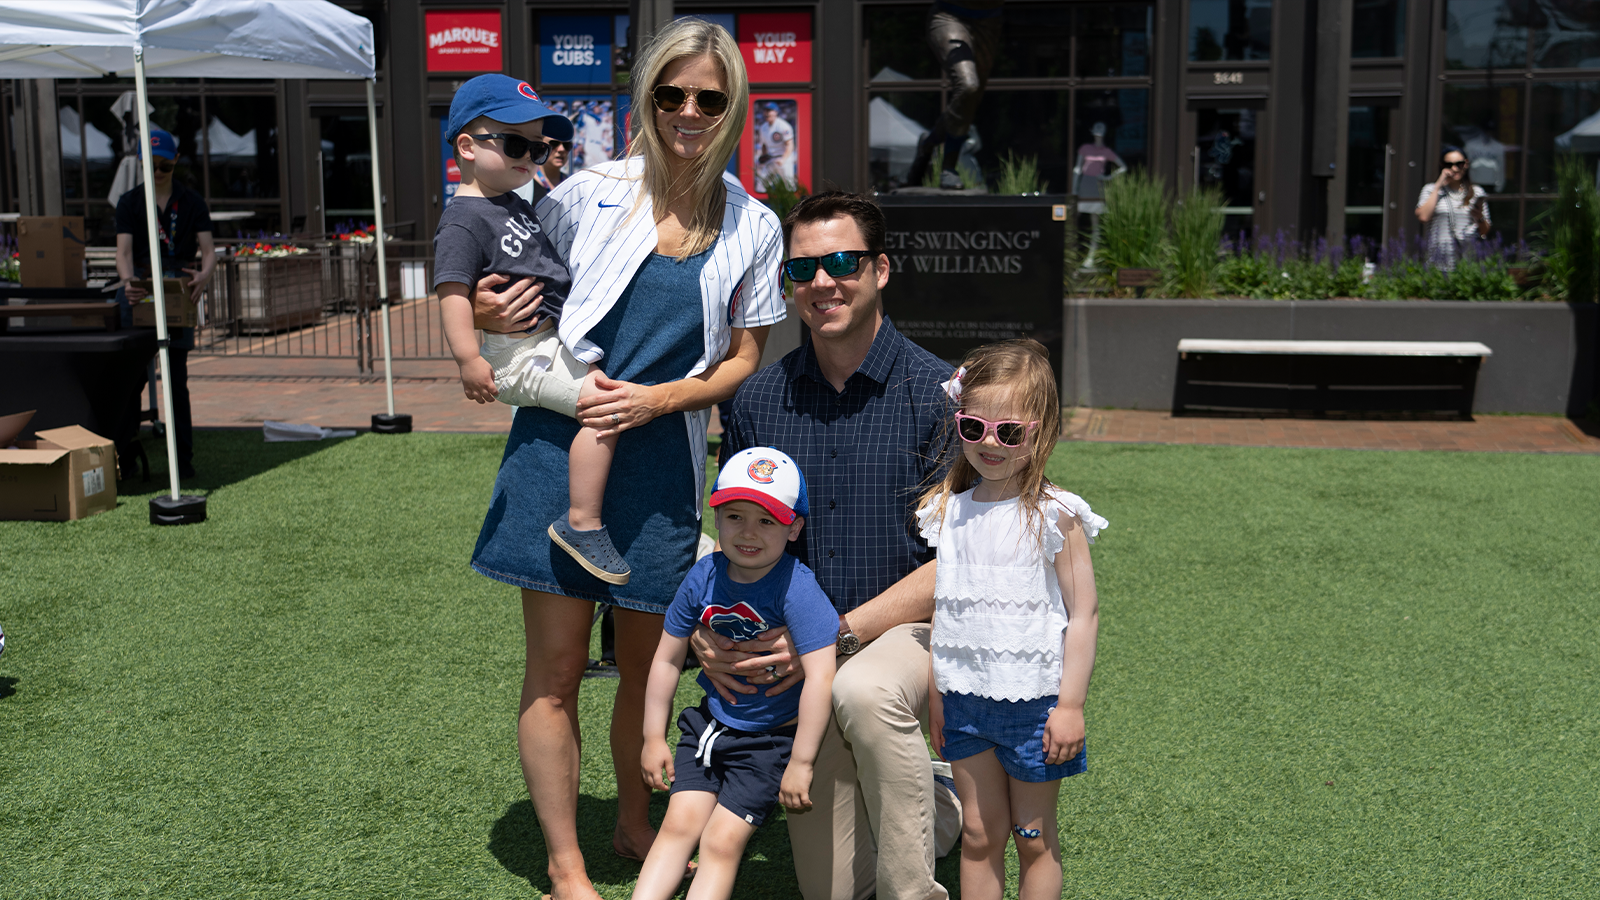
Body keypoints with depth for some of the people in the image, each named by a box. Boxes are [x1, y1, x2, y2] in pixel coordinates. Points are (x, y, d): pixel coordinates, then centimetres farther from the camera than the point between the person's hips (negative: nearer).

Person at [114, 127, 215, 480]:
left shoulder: (192, 203, 6)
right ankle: (122, 454, 7)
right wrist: (128, 282, -29)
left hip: (179, 290, 0)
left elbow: (209, 249, -4)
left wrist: (204, 275, -28)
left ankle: (183, 460, 4)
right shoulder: (129, 202, 6)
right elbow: (124, 250, -7)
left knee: (177, 377, -1)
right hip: (138, 291, 1)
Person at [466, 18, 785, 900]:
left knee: (646, 662, 13)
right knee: (555, 671, 1)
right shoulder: (588, 192, 0)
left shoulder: (753, 226, 5)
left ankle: (634, 827, 36)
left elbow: (744, 361, 7)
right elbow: (519, 290, 13)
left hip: (662, 459, 2)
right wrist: (488, 315, -10)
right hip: (558, 443, -1)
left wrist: (660, 398, -9)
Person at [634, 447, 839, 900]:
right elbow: (668, 659, 4)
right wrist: (653, 737, 7)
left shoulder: (796, 587, -24)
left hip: (774, 736, -4)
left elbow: (820, 676, -28)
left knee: (722, 841, -7)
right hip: (713, 722, 5)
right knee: (680, 823, -3)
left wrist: (800, 762, -25)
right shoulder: (705, 577, -8)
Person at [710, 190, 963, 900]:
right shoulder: (757, 400, 2)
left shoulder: (935, 394, -11)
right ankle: (941, 805, 35)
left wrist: (837, 635, -22)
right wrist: (708, 633, -9)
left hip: (913, 630, -4)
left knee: (864, 692, -40)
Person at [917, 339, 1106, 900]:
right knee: (978, 833, 13)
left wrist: (1070, 705, -12)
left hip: (1033, 702, -4)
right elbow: (941, 609, 9)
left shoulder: (1055, 516, -11)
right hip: (964, 700, 4)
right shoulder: (947, 511, 3)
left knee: (1033, 837, 9)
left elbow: (1084, 613, -10)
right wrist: (934, 695, 9)